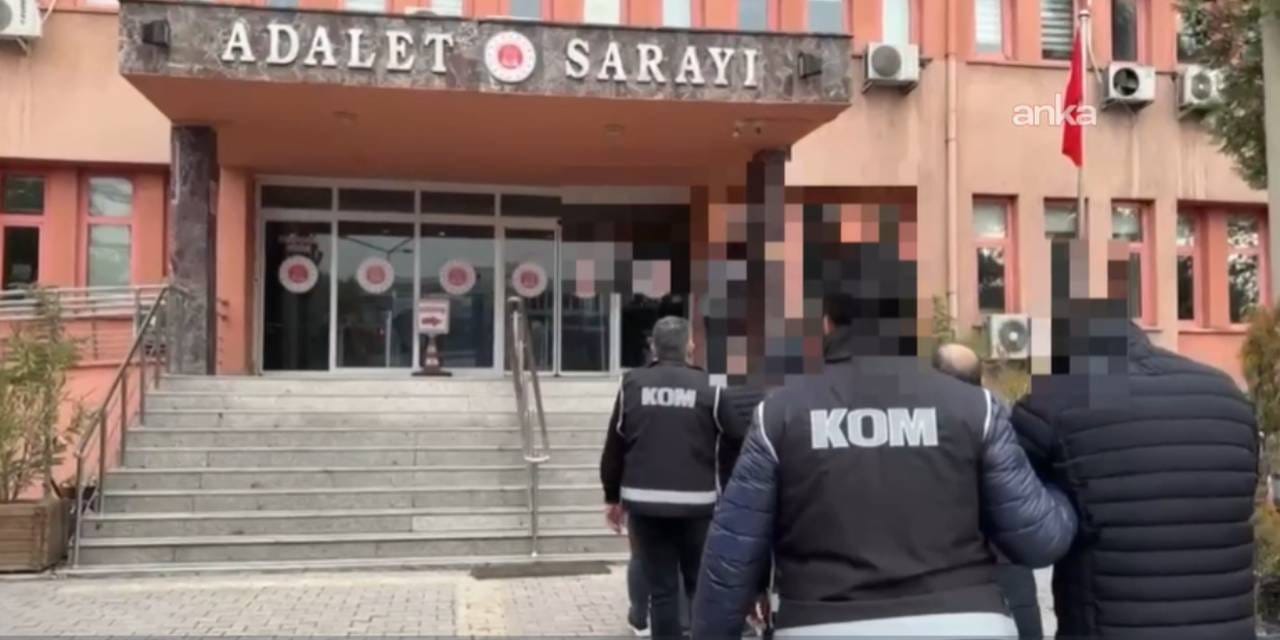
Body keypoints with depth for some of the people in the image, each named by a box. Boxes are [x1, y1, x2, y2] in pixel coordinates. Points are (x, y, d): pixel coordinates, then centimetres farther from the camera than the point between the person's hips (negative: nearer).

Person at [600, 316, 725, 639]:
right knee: (700, 586, 13)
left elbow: (614, 448, 6)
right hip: (696, 504, -1)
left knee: (661, 589, 7)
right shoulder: (707, 389, -3)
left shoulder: (632, 385, 2)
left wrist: (613, 497, 17)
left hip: (645, 503, 1)